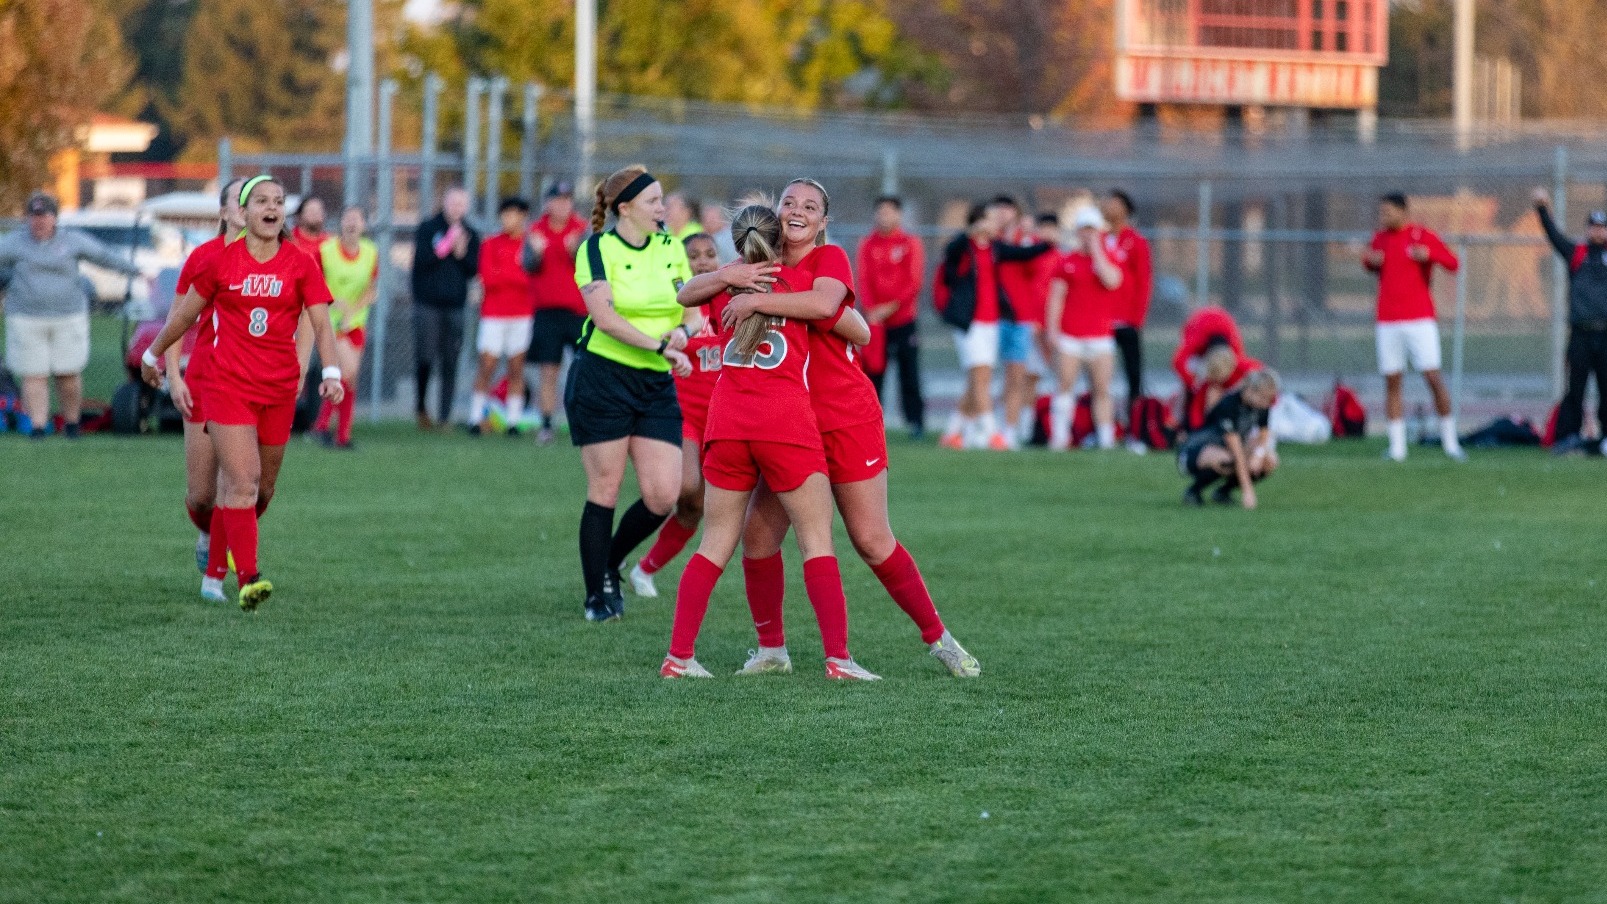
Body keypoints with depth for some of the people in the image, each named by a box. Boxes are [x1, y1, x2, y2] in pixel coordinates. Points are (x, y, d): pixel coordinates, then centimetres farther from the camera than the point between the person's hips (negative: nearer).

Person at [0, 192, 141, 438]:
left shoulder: (72, 241, 4)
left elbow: (104, 256, 8)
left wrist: (137, 271, 4)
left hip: (68, 317, 0)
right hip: (27, 320, 0)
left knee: (69, 374, 0)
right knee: (34, 376, -4)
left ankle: (71, 422, 18)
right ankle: (37, 425, -2)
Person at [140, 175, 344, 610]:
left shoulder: (301, 264, 1)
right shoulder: (221, 262, 0)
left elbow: (321, 324, -3)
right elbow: (184, 314, 13)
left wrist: (331, 373, -19)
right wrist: (152, 355, 24)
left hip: (279, 390, 3)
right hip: (228, 386, -3)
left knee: (261, 487, 8)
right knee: (242, 481, -15)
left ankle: (214, 572, 25)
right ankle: (248, 579, -21)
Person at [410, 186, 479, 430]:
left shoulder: (471, 235, 11)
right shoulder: (428, 228, 3)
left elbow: (473, 270, 7)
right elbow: (420, 261, -7)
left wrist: (462, 253, -11)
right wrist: (445, 246, -13)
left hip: (455, 307, 2)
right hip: (427, 303, -2)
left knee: (450, 365, -1)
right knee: (425, 359, -8)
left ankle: (444, 417, 2)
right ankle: (421, 407, 13)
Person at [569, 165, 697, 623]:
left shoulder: (671, 247, 10)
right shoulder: (597, 249, -6)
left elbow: (694, 310, 11)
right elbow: (604, 315, -18)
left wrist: (682, 332, -12)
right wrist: (659, 345, -25)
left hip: (657, 385, 5)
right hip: (601, 381, -5)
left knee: (662, 497, -5)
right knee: (605, 489, -3)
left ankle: (610, 566, 20)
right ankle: (597, 596, 8)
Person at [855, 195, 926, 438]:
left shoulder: (910, 244, 4)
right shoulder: (867, 245, 8)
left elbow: (915, 281, -3)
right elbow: (863, 280, 2)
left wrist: (891, 306, -12)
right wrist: (871, 311, -12)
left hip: (903, 320, -1)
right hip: (875, 321, 1)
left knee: (909, 372, -3)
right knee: (873, 373, 0)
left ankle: (916, 421, 1)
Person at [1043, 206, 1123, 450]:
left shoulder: (1109, 258, 7)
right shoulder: (1066, 261, 7)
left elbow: (1111, 281, -14)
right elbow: (1056, 296, 5)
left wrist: (1096, 249, -8)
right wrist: (1052, 329, -3)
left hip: (1101, 336, 0)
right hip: (1069, 336, 0)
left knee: (1102, 390, 0)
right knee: (1065, 384, -5)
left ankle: (1106, 439, 4)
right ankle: (1059, 437, -4)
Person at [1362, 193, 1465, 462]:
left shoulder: (1422, 235, -3)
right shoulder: (1380, 238, 11)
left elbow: (1453, 263, -6)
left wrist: (1429, 254, -24)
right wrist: (1369, 260, 4)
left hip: (1420, 320, -4)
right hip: (1388, 322, 4)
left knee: (1433, 378, -7)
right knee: (1392, 382, 0)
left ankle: (1450, 442, 3)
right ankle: (1397, 447, 2)